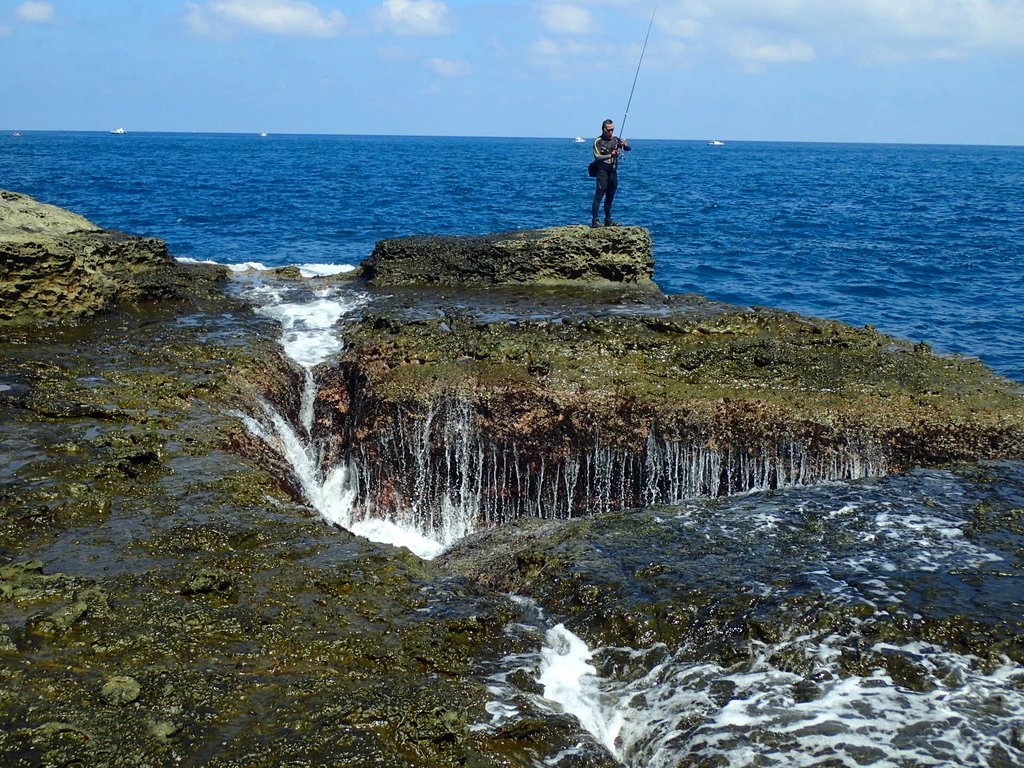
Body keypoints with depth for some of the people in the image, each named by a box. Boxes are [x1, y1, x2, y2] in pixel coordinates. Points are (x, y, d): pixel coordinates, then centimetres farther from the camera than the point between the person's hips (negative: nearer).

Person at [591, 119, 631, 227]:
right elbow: (597, 157, -12)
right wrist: (610, 155, -24)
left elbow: (628, 149, 8)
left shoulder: (615, 139, 12)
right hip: (602, 171, -6)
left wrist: (624, 144, -15)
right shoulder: (598, 141, -4)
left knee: (610, 197, 11)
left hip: (613, 172, 6)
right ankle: (594, 220, -13)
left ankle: (608, 220, 19)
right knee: (599, 196, -11)